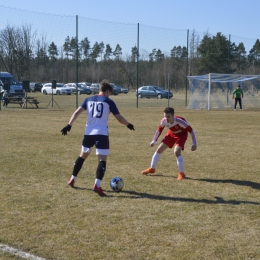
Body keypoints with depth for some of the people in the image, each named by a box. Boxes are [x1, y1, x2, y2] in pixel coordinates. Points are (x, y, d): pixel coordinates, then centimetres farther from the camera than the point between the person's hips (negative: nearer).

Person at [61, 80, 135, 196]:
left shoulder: (89, 99, 11)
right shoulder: (108, 101, 1)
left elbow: (77, 112, 1)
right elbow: (119, 118, -1)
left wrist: (69, 125, 1)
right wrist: (129, 125, 15)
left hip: (88, 133, 5)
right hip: (102, 134, -5)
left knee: (83, 155, 23)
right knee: (102, 159, -5)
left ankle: (72, 180, 31)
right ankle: (97, 185, -21)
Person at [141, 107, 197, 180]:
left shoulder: (180, 121, -38)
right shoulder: (163, 121, -25)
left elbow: (191, 131, -28)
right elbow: (159, 130, -3)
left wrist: (194, 144, -29)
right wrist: (154, 141, -4)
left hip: (181, 135, -5)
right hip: (171, 133, 5)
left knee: (177, 151, -27)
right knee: (159, 149, 3)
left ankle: (181, 173, -11)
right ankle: (152, 169, 23)